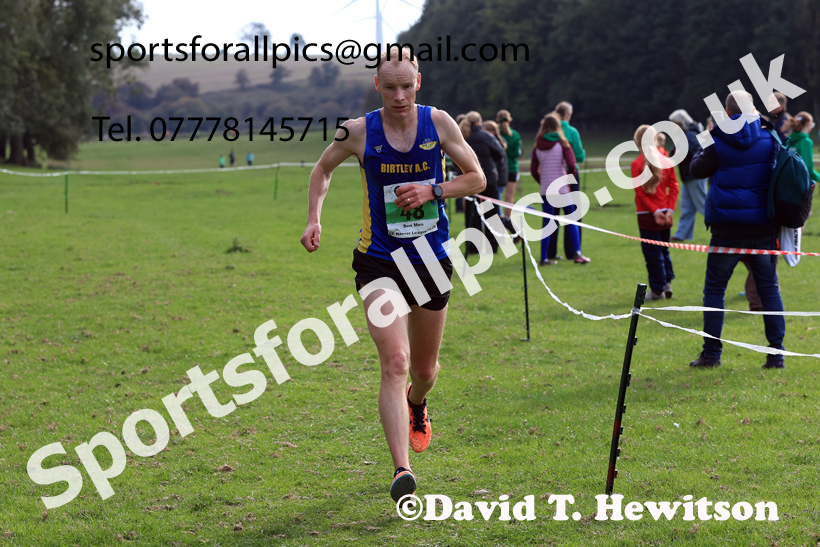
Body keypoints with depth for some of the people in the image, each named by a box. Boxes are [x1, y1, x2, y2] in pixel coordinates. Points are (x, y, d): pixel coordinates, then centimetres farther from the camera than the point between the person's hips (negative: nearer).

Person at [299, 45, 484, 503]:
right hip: (380, 262, -2)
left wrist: (432, 191, -13)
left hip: (432, 259, 2)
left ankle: (417, 404, 55)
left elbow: (477, 178, 3)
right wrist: (315, 218, 0)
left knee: (425, 369, 16)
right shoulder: (359, 132, -6)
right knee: (395, 362, -19)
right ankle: (402, 471, -23)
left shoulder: (438, 122, -4)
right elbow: (324, 169, 14)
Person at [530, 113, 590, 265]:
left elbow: (533, 170, 2)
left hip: (545, 189, 3)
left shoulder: (537, 146, 4)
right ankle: (576, 253, -2)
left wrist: (542, 182, 13)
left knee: (547, 223, 7)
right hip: (562, 188, -3)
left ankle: (544, 257, 4)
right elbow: (571, 165, -13)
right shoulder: (562, 143, -4)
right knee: (571, 220, 6)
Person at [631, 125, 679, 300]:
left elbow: (640, 192, -12)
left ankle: (657, 289, 6)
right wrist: (669, 209, -3)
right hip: (665, 213, 4)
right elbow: (673, 186, 0)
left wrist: (654, 211, -10)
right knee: (664, 250, 19)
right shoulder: (666, 160, 2)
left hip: (647, 215, -4)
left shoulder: (637, 164, -10)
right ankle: (667, 283, 15)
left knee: (652, 253, 3)